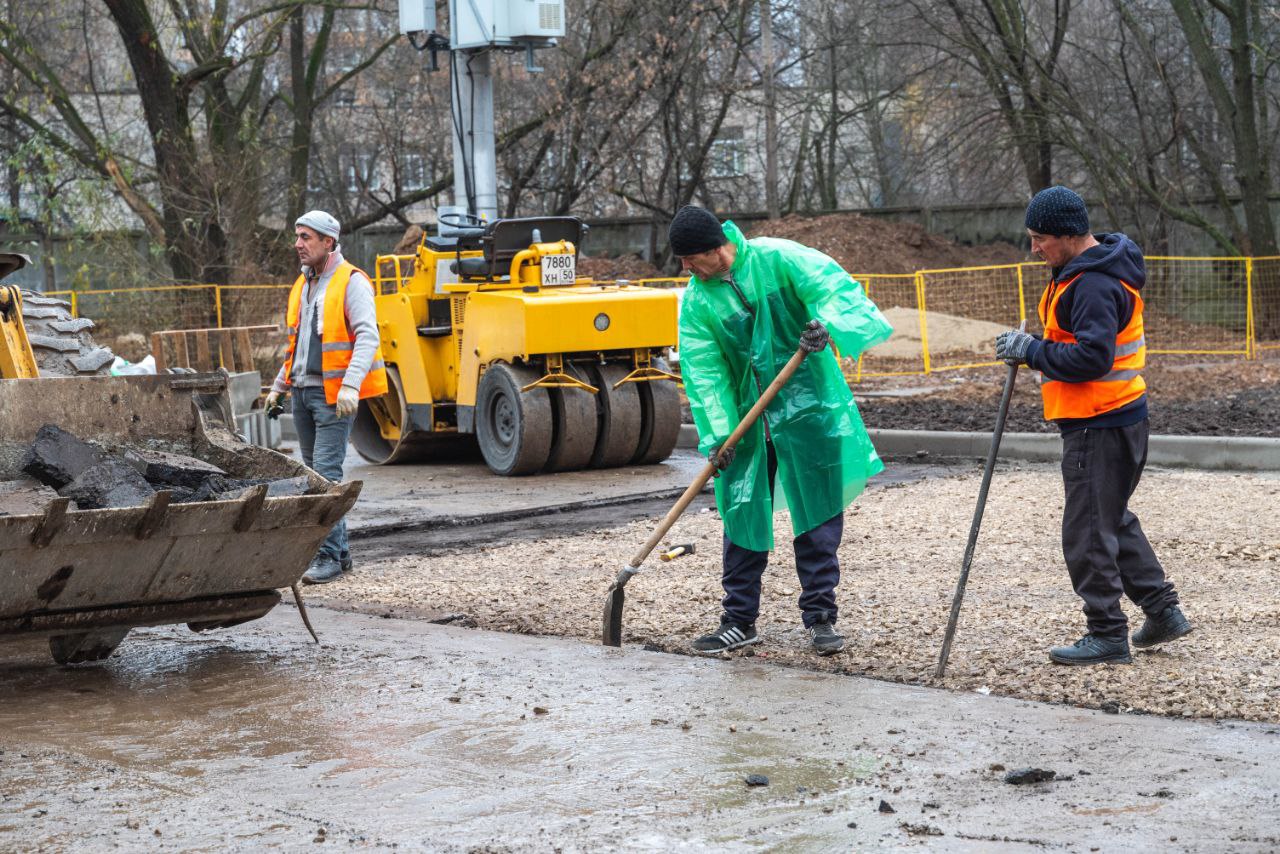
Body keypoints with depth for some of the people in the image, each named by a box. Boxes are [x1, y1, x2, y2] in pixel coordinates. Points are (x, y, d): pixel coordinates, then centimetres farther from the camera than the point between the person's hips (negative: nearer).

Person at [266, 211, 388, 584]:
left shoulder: (351, 282, -9)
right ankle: (338, 550, 18)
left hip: (332, 394, -9)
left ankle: (330, 556, -13)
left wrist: (350, 385, -27)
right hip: (303, 390, 9)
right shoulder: (303, 285, 18)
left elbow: (367, 337, -17)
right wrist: (279, 386, 23)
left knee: (326, 470, -14)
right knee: (313, 471, 11)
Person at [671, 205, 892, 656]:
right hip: (747, 418, 3)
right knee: (742, 513, 5)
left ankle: (819, 615, 11)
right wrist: (717, 435, -15)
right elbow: (705, 372, -7)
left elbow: (835, 286, -15)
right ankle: (739, 621, 15)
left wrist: (826, 324, -35)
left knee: (818, 514, 1)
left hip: (808, 408, -3)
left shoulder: (776, 258, -10)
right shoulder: (696, 302, -2)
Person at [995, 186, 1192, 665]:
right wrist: (1034, 348, 8)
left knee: (1088, 532, -4)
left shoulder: (1095, 285, -21)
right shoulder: (1084, 271, 13)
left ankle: (1108, 635, 4)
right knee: (1114, 520, 20)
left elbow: (1092, 358, -27)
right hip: (1120, 418, 11)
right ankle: (1163, 612, 25)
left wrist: (1032, 350, -19)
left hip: (1100, 427, -11)